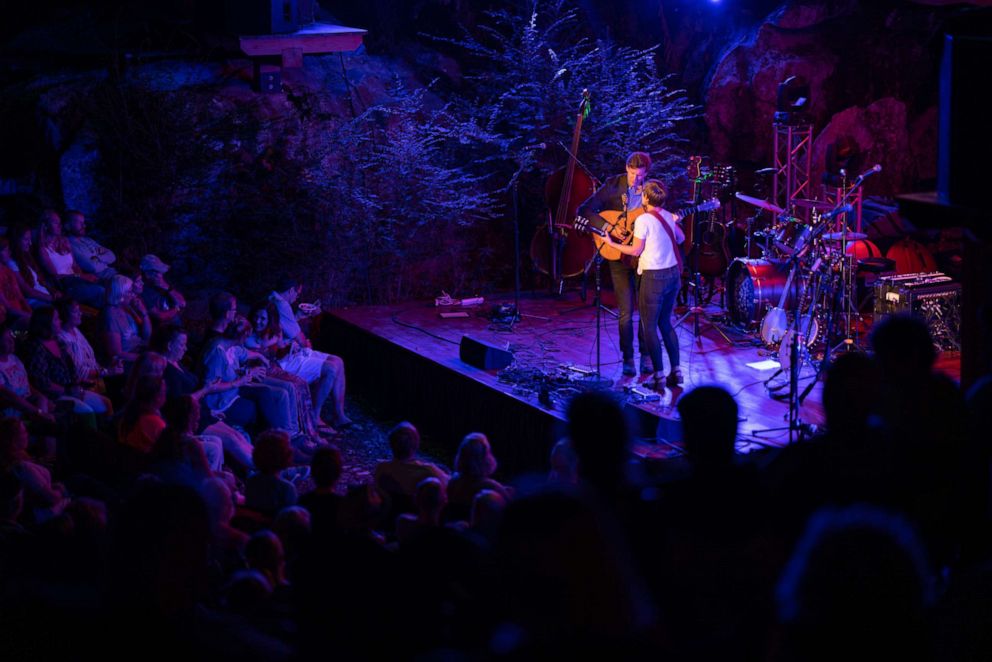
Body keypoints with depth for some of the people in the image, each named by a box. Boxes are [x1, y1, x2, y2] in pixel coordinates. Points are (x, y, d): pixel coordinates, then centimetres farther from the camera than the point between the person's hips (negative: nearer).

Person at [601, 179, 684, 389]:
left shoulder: (643, 220, -14)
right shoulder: (668, 216, 6)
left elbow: (636, 251, -8)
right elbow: (680, 239, 20)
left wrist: (612, 244, 4)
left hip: (654, 277, -7)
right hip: (673, 274, 7)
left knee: (649, 326, 3)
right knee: (666, 323, 18)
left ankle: (659, 375, 1)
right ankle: (676, 371, 16)